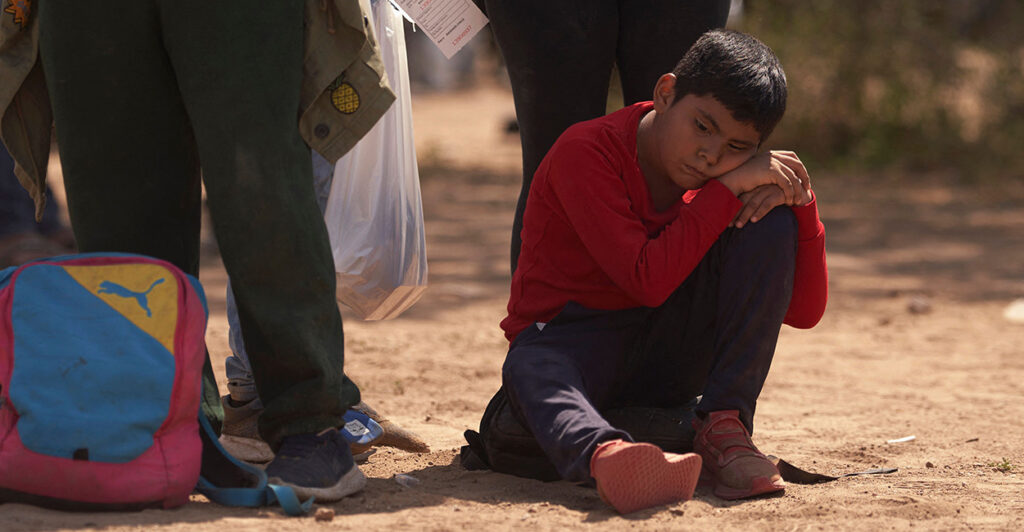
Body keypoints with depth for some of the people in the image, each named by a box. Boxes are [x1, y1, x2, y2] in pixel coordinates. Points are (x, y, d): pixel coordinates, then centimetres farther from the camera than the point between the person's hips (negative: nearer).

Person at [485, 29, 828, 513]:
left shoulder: (729, 177, 0)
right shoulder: (586, 152, -16)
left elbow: (803, 311, -2)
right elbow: (647, 281, -27)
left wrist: (797, 198, -16)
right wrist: (729, 189, -25)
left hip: (667, 360, 5)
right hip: (572, 340, -4)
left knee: (770, 221, -13)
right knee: (531, 370, -41)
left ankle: (723, 427, -21)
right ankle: (604, 453, -75)